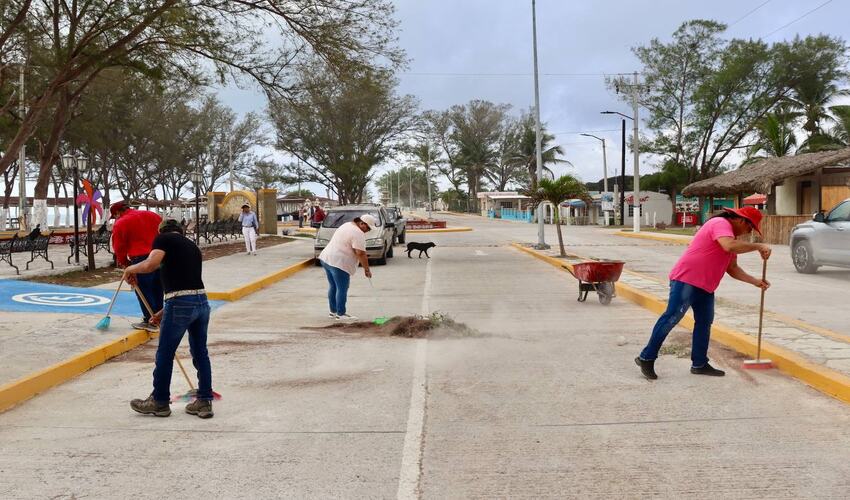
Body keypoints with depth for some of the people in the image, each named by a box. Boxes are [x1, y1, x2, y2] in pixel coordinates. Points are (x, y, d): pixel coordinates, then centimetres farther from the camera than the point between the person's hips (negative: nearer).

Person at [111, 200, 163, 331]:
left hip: (141, 259, -6)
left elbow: (119, 248, 0)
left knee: (144, 291, 4)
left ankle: (149, 321, 5)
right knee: (157, 289, 17)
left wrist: (124, 262, 15)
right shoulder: (151, 215, 13)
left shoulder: (120, 224, -2)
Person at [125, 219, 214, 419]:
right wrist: (164, 312, 29)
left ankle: (160, 402, 21)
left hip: (180, 304, -7)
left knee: (165, 355, 9)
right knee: (200, 353, 15)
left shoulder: (163, 238, 3)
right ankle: (205, 401, 20)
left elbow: (150, 264, -17)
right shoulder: (192, 245, 23)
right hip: (202, 301, 7)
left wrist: (131, 269, 5)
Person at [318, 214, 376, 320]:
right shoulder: (358, 233, -14)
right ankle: (341, 314, 3)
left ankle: (333, 311, 24)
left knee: (333, 286, 17)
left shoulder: (347, 225, 17)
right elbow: (360, 253, -19)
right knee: (342, 289, -2)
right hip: (338, 263, -10)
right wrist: (367, 269, -13)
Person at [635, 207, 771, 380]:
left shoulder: (731, 235, 19)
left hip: (705, 286, 11)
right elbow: (729, 246, -33)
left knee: (704, 322, 9)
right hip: (686, 280, -11)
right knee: (671, 318, -9)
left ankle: (699, 364, 16)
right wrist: (758, 246, -24)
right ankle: (646, 358, -4)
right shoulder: (720, 223, -12)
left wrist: (755, 281, 14)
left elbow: (732, 268, 23)